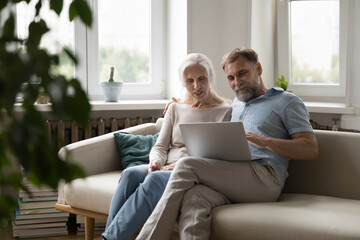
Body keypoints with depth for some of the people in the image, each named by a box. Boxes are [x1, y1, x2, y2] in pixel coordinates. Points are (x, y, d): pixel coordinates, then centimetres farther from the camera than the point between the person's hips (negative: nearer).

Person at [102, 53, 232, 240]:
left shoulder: (225, 111, 6)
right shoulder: (175, 109, 22)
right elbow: (160, 147, 17)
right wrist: (155, 161, -8)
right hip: (166, 168, 5)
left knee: (155, 179, -36)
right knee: (131, 173, -29)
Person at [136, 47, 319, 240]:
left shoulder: (287, 101, 12)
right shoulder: (237, 104, 34)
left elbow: (311, 150, 1)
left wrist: (265, 141, -13)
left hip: (264, 177, -5)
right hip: (231, 178, 6)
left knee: (187, 165, -24)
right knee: (194, 198, -31)